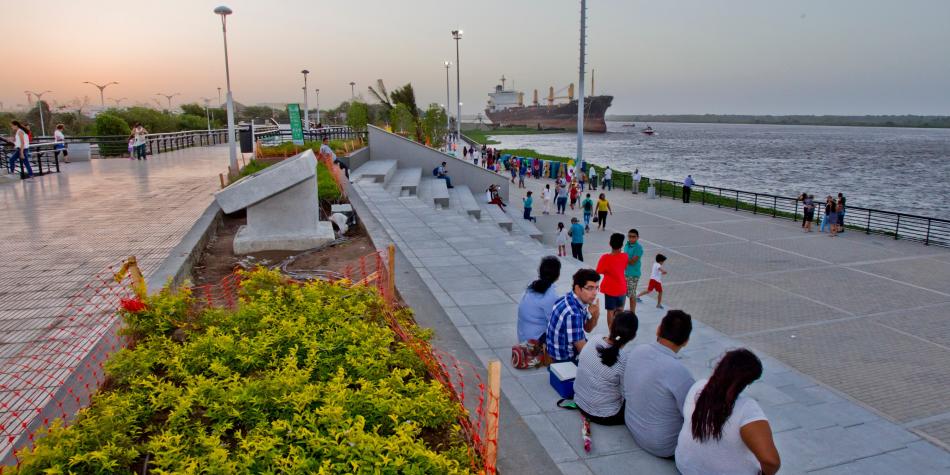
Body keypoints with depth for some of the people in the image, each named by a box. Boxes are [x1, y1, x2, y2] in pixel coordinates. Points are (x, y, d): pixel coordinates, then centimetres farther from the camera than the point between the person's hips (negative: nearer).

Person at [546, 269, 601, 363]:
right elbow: (584, 350, -24)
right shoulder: (572, 313, -31)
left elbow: (587, 328, 8)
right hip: (566, 359, -8)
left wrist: (595, 316, -12)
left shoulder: (576, 300, -5)